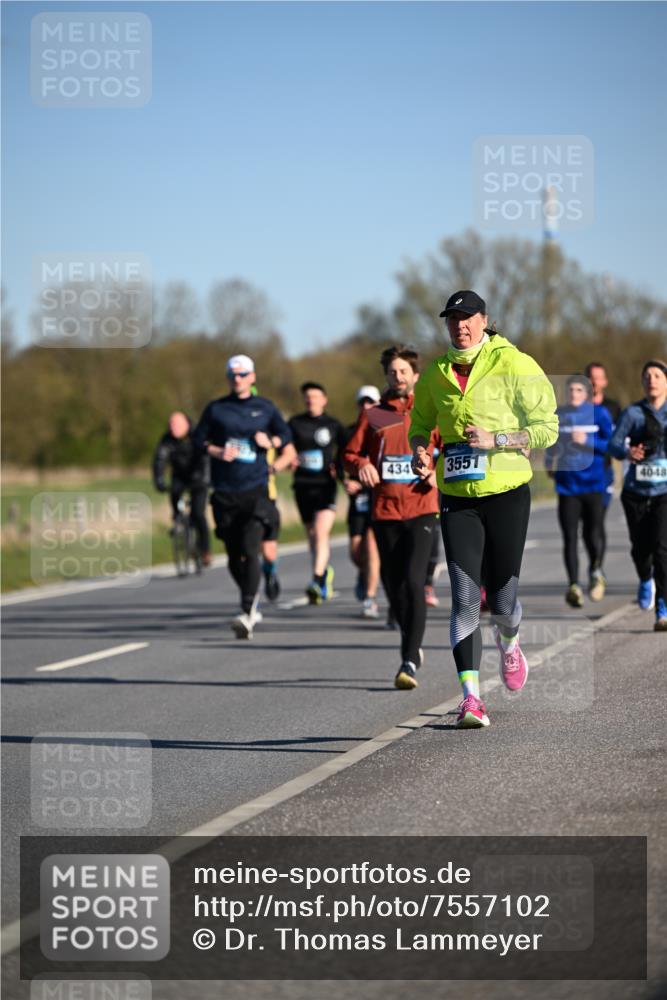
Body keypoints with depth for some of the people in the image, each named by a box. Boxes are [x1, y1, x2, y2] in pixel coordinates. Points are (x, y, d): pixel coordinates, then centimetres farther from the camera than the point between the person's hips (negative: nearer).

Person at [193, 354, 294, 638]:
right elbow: (199, 440, 10)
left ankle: (247, 615, -21)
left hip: (256, 490, -2)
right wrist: (217, 452, -8)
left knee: (250, 551, -17)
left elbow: (286, 436, 18)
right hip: (225, 493, 2)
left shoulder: (264, 408, 8)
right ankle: (253, 602, 29)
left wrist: (271, 441, -3)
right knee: (234, 557, 7)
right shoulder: (216, 409, 8)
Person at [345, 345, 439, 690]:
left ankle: (409, 663, -19)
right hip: (385, 510, 3)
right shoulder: (372, 415, 10)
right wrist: (360, 465, -10)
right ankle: (413, 644, 32)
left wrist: (438, 473, -5)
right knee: (393, 585, 8)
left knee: (413, 582, -16)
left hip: (421, 509, -3)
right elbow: (350, 453, 12)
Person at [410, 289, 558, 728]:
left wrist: (495, 439, -19)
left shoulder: (514, 366, -6)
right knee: (464, 599, -10)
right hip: (457, 496, 3)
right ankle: (471, 696, -11)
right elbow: (421, 423, 24)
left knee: (502, 600, 3)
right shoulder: (436, 374, 7)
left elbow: (546, 428, -6)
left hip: (507, 493, -2)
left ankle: (509, 644, 39)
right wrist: (420, 448, 2)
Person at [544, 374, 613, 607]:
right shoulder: (559, 415, 10)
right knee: (570, 537, -5)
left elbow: (611, 445, -1)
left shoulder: (599, 413, 2)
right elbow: (551, 441, 25)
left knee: (593, 533, -6)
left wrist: (588, 441, -14)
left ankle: (596, 571, 23)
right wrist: (549, 463, 15)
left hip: (593, 482, -2)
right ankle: (573, 585, -2)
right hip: (567, 484, 2)